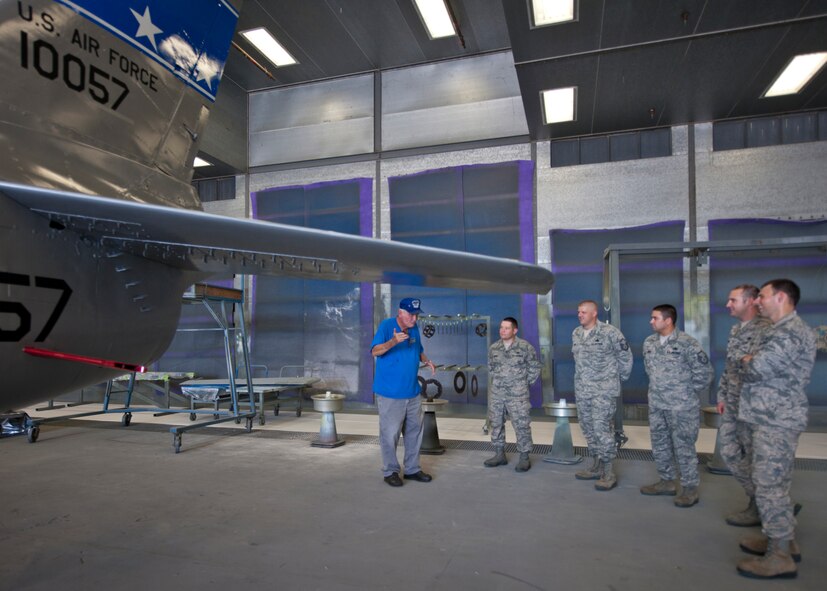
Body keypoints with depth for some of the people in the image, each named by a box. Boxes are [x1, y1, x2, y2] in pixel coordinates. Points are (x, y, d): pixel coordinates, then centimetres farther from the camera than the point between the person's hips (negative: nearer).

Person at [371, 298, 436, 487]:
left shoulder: (414, 328, 7)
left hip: (412, 392, 7)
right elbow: (375, 351, -24)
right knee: (390, 433, 1)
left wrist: (426, 360, -2)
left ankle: (412, 469, 27)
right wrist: (392, 342, -43)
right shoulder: (386, 325, -14)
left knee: (415, 431, 14)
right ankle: (390, 471, 16)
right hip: (390, 393, -7)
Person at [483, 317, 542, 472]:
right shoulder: (493, 348, 4)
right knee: (496, 424, 11)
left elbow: (535, 368, 0)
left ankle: (524, 458, 12)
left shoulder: (525, 347, -9)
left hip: (517, 395, -4)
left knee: (521, 426, -1)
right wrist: (497, 381, 12)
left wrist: (524, 383, 1)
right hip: (496, 394, 5)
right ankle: (499, 455, 24)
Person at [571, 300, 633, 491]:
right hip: (582, 390, 7)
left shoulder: (609, 332, -13)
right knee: (588, 428, 13)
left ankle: (608, 473, 0)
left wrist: (621, 377, 3)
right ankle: (596, 466, 26)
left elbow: (625, 355, -5)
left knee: (602, 428, -10)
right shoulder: (576, 333, 7)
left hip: (604, 389, -7)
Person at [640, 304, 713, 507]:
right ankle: (666, 481, 30)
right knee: (659, 445, 15)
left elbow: (705, 373, -11)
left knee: (684, 447, 2)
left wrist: (688, 393, -3)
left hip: (682, 407, -7)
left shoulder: (687, 343, -15)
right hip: (656, 405, 7)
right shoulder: (649, 342, 5)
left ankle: (690, 488, 15)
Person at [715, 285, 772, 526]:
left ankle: (759, 508, 20)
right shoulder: (735, 330, 12)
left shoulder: (766, 329, -17)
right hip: (732, 405, 9)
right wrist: (722, 396, 18)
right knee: (728, 449, 13)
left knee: (755, 456, 3)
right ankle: (761, 497, 28)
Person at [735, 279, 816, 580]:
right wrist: (754, 361, 0)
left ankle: (780, 557, 4)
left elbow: (755, 371, -23)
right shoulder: (789, 329, 16)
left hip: (774, 422, -10)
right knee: (776, 484, 18)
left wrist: (748, 360, -3)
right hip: (776, 419, 10)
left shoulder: (789, 333, -18)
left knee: (769, 487, -4)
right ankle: (784, 540, 29)